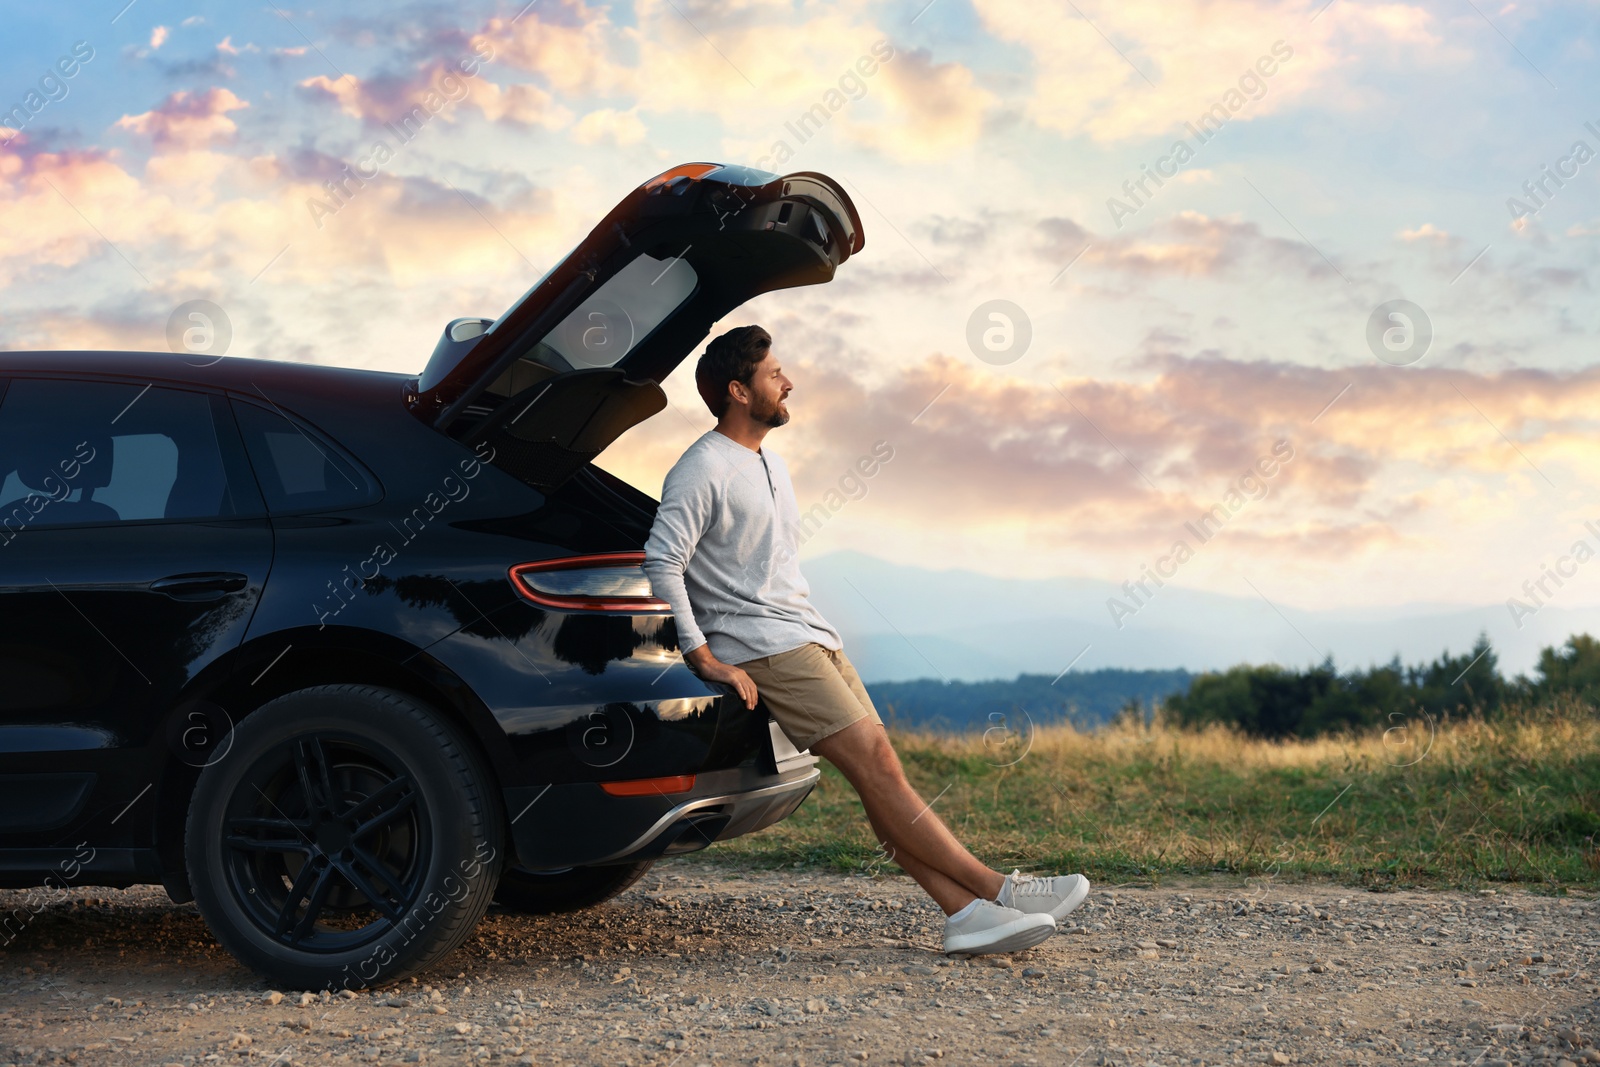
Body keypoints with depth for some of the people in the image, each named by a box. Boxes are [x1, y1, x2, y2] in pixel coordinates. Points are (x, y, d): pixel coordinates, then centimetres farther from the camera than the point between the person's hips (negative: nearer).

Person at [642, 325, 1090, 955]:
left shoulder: (769, 465, 20)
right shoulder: (703, 470, -10)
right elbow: (661, 564, -17)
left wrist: (815, 630, 20)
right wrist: (705, 659, -18)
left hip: (811, 637, 9)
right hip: (763, 648, -9)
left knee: (879, 770, -2)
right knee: (875, 762, -14)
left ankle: (965, 914, -10)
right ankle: (997, 890, -15)